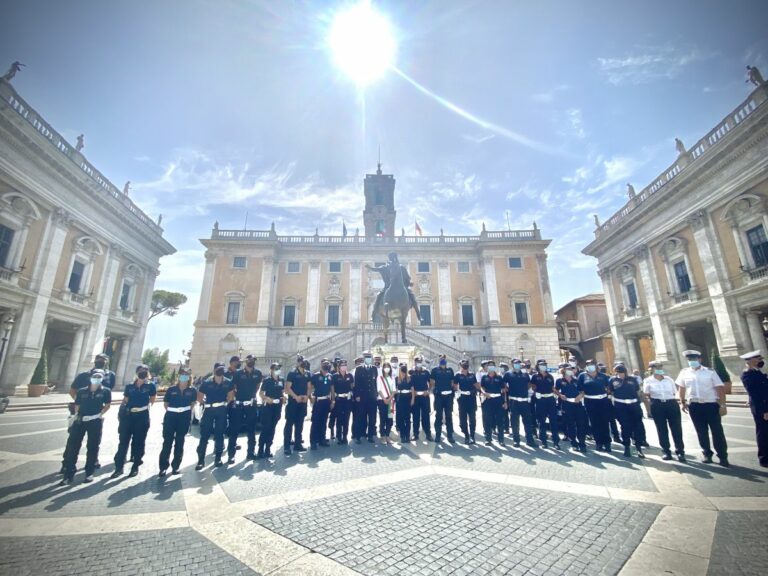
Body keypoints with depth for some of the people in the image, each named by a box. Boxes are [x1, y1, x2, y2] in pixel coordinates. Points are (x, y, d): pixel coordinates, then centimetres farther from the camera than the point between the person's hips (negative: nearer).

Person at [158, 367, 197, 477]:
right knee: (167, 442, 1)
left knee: (179, 443, 9)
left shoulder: (192, 390, -1)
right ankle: (163, 467, 11)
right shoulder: (171, 389, -1)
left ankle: (175, 466, 21)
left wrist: (186, 410, 1)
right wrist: (170, 411, -4)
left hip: (185, 417, 1)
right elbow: (165, 403, 7)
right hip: (171, 416, 0)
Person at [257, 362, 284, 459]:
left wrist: (283, 398, -1)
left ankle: (268, 450, 19)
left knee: (272, 428, 10)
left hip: (277, 407, 5)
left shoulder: (281, 380, 8)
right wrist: (266, 398, -23)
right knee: (265, 428, -5)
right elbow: (260, 393, -7)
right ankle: (260, 451, 2)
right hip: (268, 406, -5)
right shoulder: (267, 380, -7)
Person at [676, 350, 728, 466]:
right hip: (694, 406, 2)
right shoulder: (684, 372, 3)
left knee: (717, 431, 3)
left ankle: (723, 457, 16)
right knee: (701, 432, 11)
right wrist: (683, 402, 13)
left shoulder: (710, 372, -4)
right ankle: (707, 454, 24)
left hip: (711, 405, -2)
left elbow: (720, 388, -5)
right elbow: (681, 388, 13)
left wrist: (723, 405, -10)